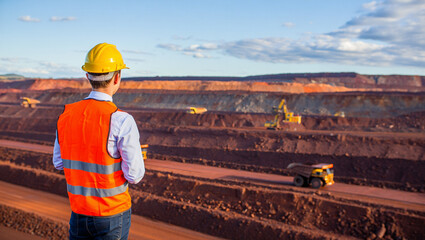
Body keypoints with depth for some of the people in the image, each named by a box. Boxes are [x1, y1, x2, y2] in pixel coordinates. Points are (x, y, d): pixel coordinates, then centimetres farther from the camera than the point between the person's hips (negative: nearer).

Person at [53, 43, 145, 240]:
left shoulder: (67, 115, -4)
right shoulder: (123, 122, -23)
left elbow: (59, 163, 8)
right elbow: (134, 175, -17)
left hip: (79, 211, 5)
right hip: (112, 216, -4)